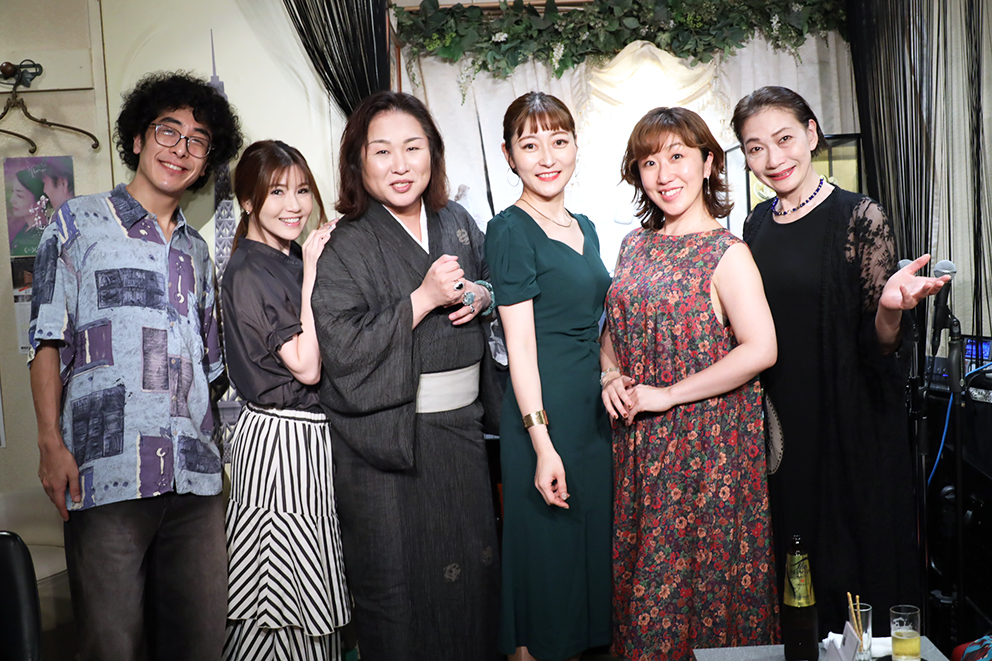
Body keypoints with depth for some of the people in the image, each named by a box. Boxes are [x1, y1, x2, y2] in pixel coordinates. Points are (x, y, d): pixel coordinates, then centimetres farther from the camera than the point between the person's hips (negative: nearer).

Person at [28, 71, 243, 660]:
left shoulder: (196, 251, 21)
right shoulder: (79, 223, 9)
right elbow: (48, 340, 3)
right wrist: (51, 443, -6)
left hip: (195, 478, 4)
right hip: (108, 474, -4)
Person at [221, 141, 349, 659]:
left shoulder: (295, 259, 10)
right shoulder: (249, 274, -15)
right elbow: (306, 366, -21)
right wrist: (313, 273, -20)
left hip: (316, 438, 8)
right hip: (280, 437, -8)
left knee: (315, 591, 17)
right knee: (280, 600, 2)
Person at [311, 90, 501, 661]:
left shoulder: (458, 222, 7)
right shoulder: (345, 247, -9)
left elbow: (495, 281, 22)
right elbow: (343, 351, -18)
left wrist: (482, 296, -1)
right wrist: (424, 300, -20)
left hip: (463, 427, 5)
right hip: (387, 440, -5)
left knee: (473, 568, 14)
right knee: (401, 588, 4)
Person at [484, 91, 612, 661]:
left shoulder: (585, 228, 13)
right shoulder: (511, 230, -11)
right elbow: (521, 346, -16)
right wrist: (542, 439, -20)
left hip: (594, 407, 8)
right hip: (546, 410, -8)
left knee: (590, 540, 17)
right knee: (546, 551, 3)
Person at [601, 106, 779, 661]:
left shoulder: (727, 252, -11)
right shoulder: (635, 245, 9)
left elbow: (760, 349, -21)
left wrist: (667, 394, -18)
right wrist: (611, 376, -1)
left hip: (706, 441, -6)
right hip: (640, 442, 6)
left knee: (702, 567, 4)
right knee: (642, 570, 14)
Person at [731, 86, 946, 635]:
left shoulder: (859, 217, -9)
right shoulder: (757, 225, 6)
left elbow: (878, 347, -12)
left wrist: (890, 306, -31)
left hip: (850, 425, -5)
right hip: (777, 423, 5)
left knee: (851, 556, 6)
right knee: (790, 552, 15)